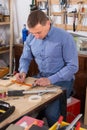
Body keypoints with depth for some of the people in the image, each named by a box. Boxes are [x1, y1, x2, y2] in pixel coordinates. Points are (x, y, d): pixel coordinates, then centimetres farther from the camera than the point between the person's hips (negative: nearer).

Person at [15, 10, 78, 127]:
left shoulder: (65, 37, -19)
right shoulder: (31, 38, -3)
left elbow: (73, 66, -18)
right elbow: (25, 58, 11)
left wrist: (51, 80, -26)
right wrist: (23, 71, -10)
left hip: (62, 80, -5)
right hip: (41, 77, 5)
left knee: (51, 113, -24)